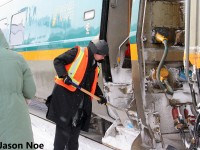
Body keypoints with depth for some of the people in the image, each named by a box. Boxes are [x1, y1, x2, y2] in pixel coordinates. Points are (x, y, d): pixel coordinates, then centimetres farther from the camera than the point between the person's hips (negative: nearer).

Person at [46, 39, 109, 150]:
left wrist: (99, 95, 11)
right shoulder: (78, 52, -4)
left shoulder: (95, 66, 18)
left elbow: (93, 84, 26)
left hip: (80, 100, 8)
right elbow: (58, 61, -9)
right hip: (64, 93, -8)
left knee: (76, 127, 13)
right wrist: (64, 75, -23)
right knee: (63, 127, -7)